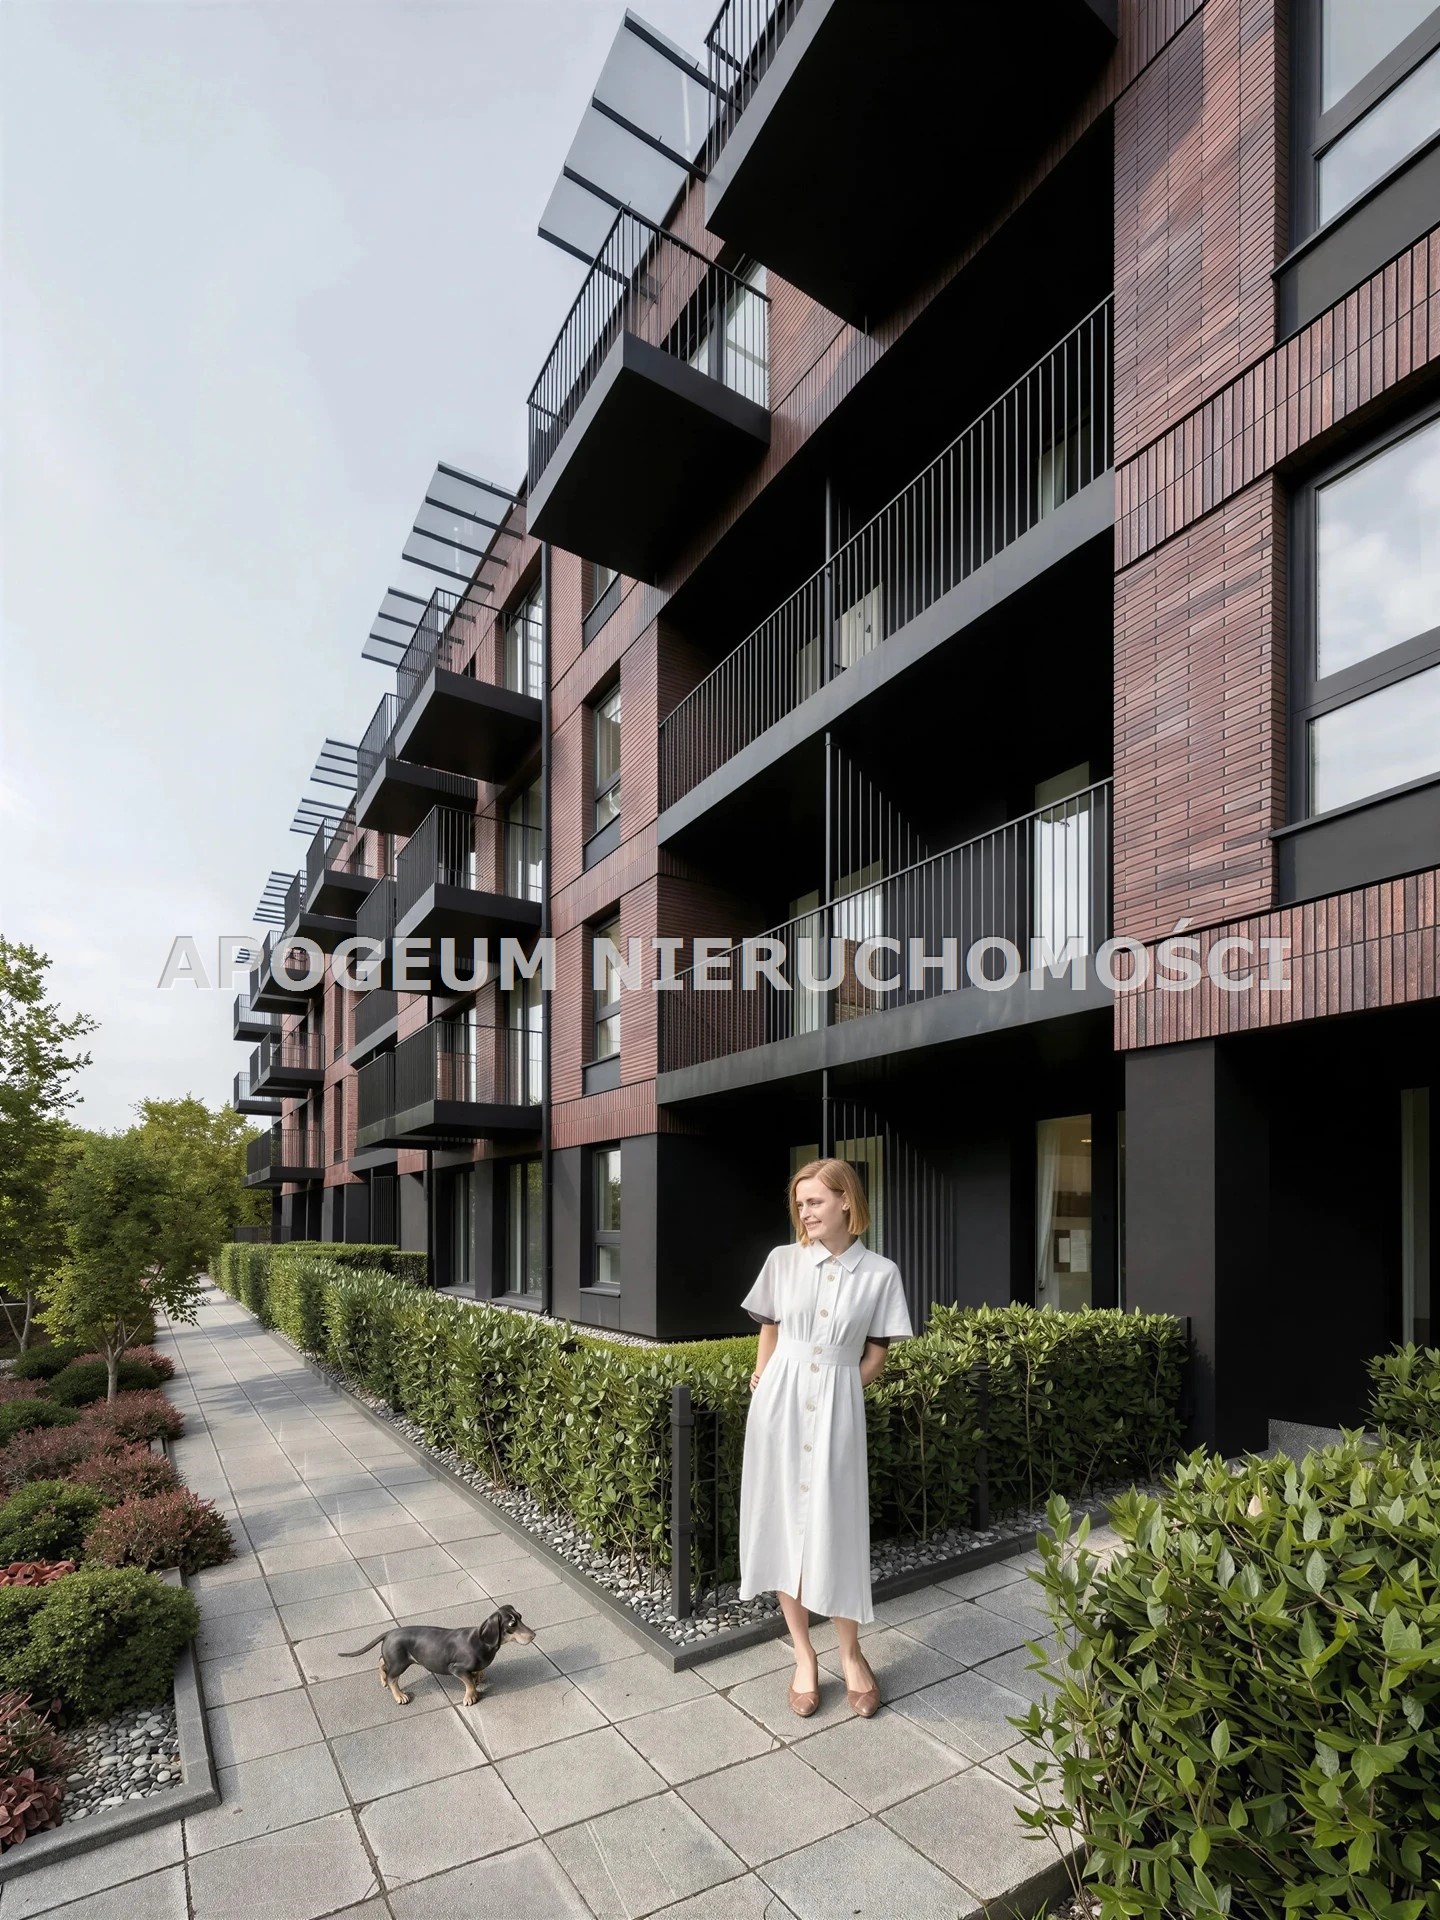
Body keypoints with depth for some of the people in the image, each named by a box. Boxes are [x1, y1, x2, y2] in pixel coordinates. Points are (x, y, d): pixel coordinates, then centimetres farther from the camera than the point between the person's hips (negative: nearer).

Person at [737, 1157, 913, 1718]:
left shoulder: (880, 1273, -5)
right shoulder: (782, 1261, -2)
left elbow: (877, 1354, 3)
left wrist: (838, 1389, -3)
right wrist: (762, 1383, 10)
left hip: (838, 1406, -1)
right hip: (780, 1402, 2)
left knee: (835, 1526, 4)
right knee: (783, 1522, 7)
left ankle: (851, 1654, 26)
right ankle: (803, 1656, 23)